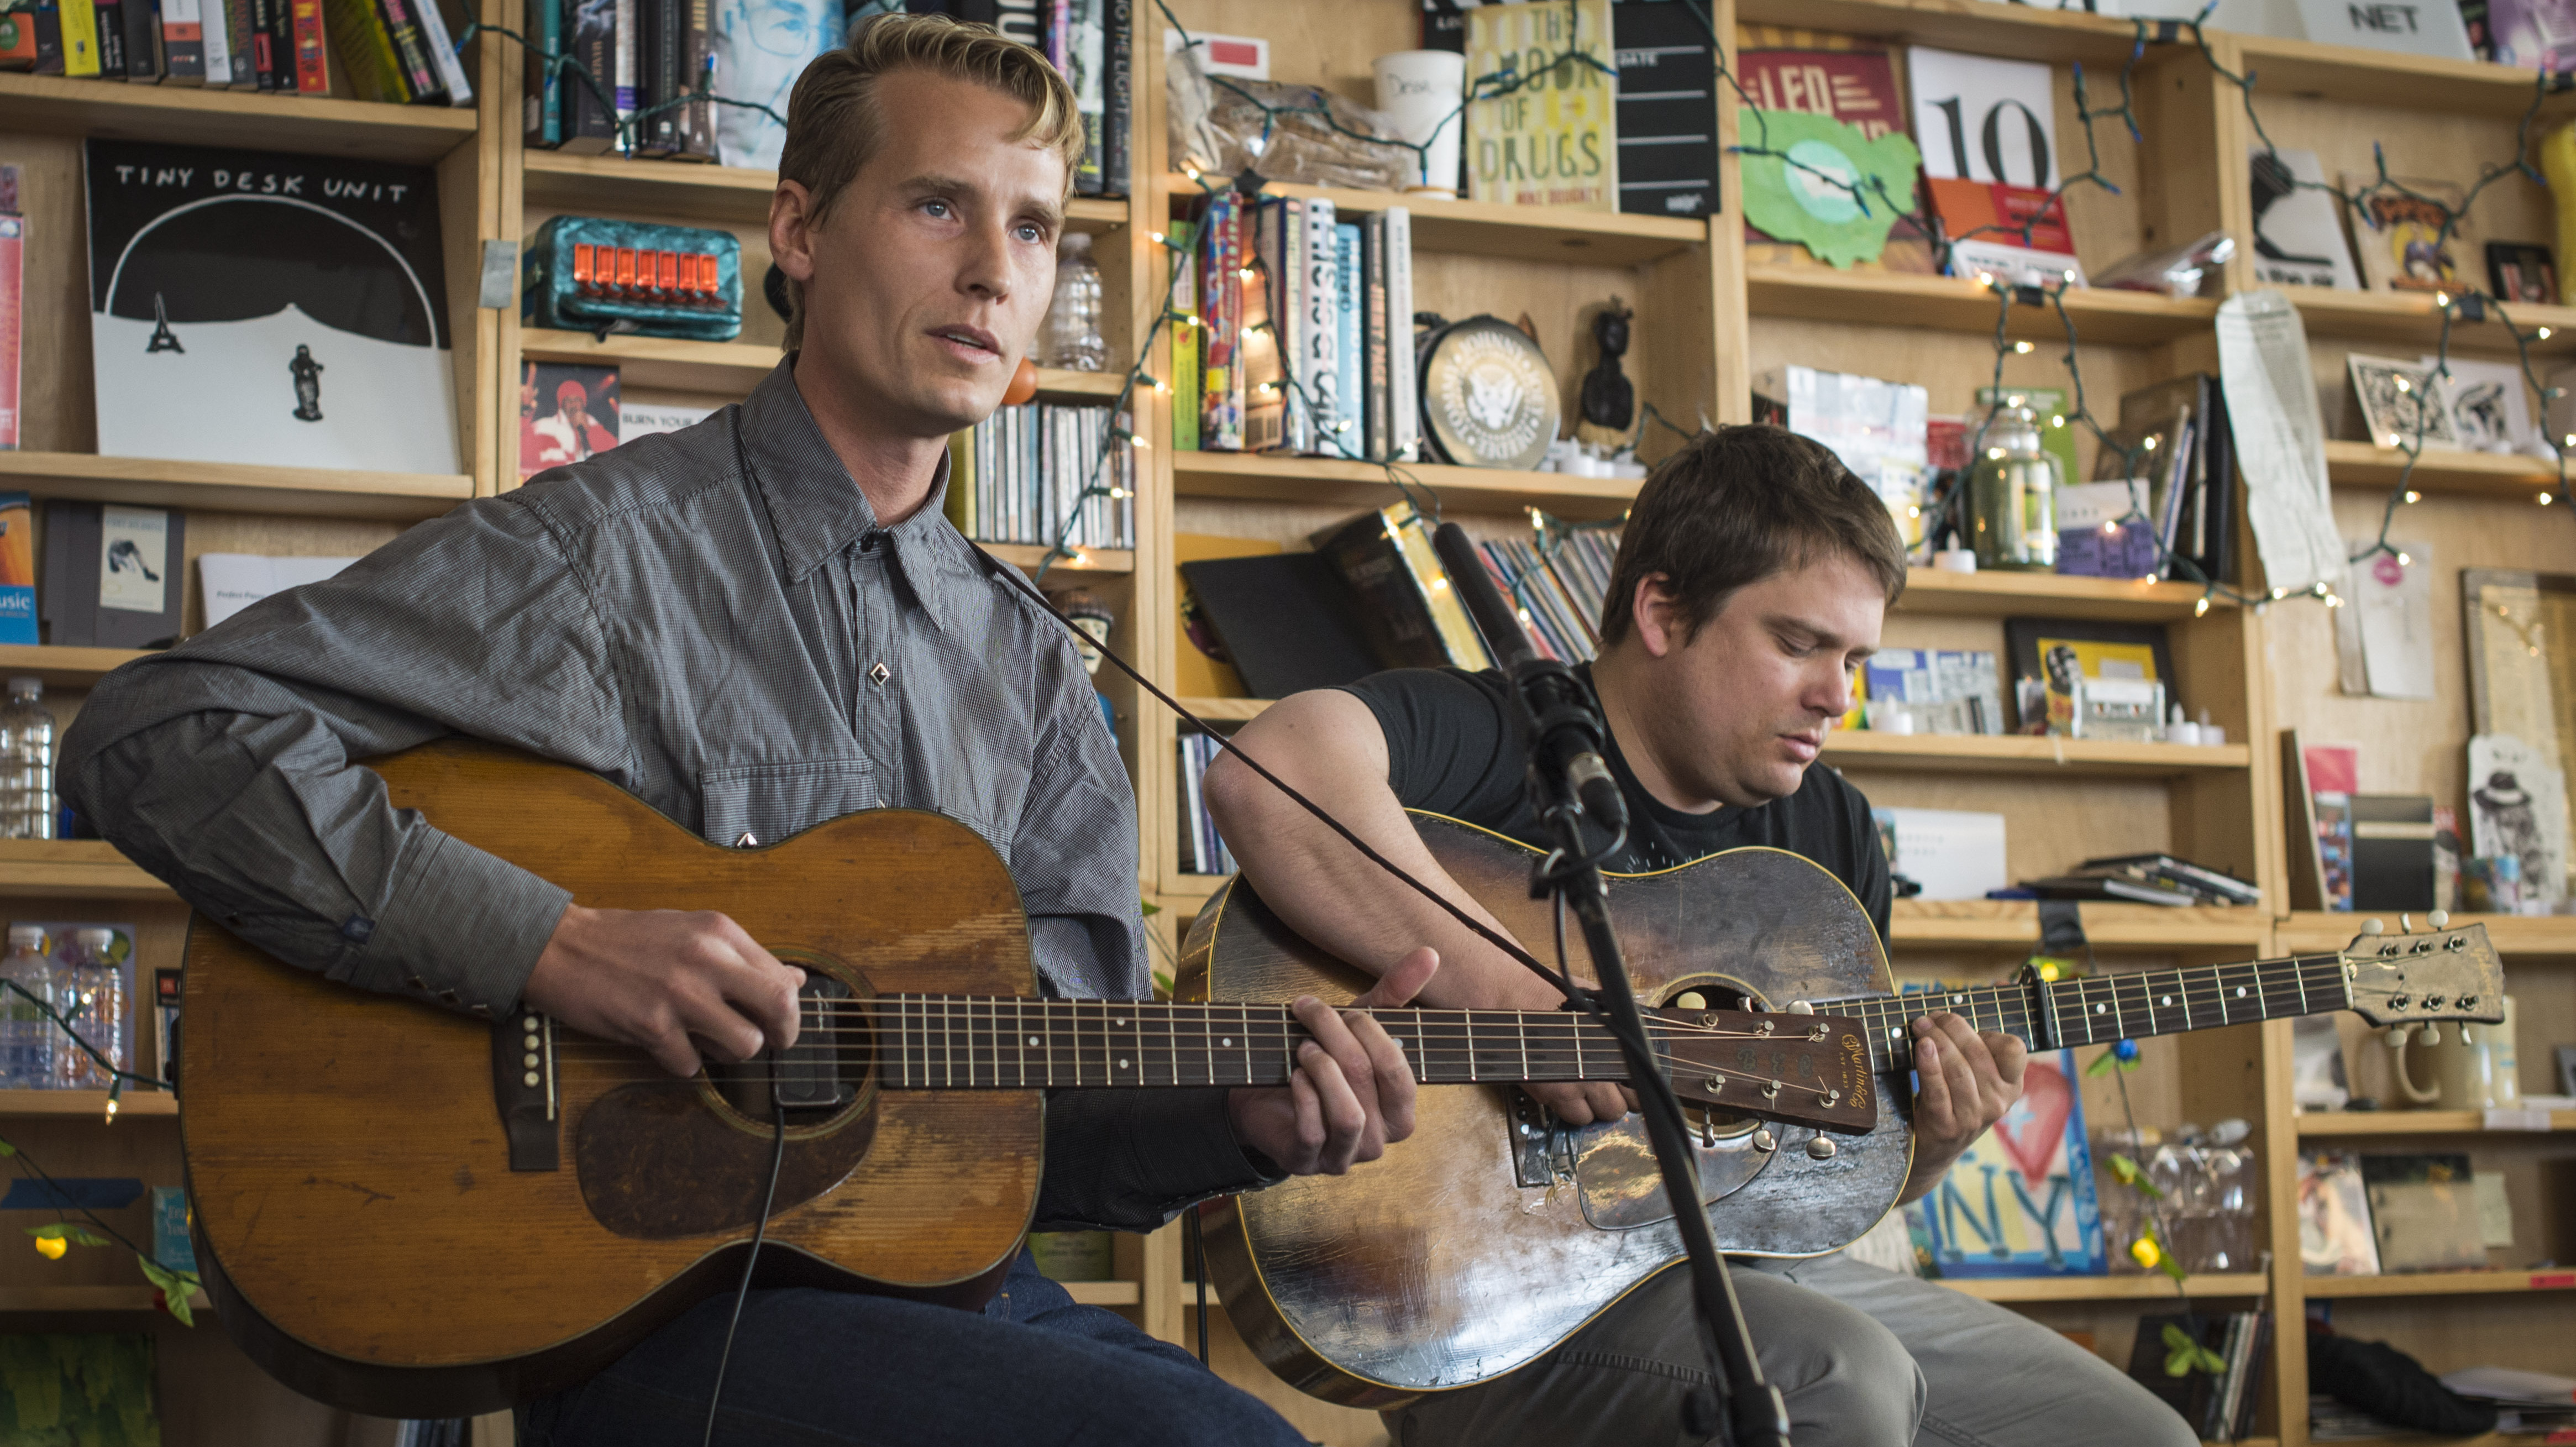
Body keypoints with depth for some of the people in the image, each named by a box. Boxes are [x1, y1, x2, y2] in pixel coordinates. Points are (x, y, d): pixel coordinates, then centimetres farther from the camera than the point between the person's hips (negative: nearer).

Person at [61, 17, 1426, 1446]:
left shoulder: (1023, 659, 14)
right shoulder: (602, 548, -5)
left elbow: (1057, 1102, 14)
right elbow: (150, 739, -14)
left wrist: (1239, 1121, -7)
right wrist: (551, 945, -21)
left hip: (956, 1281, 6)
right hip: (651, 1310, -6)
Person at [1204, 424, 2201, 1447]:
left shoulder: (1832, 832, 12)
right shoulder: (1505, 740, -12)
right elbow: (1267, 771, -35)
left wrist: (1931, 1141, -4)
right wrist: (1510, 1001, -35)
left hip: (1755, 1271, 8)